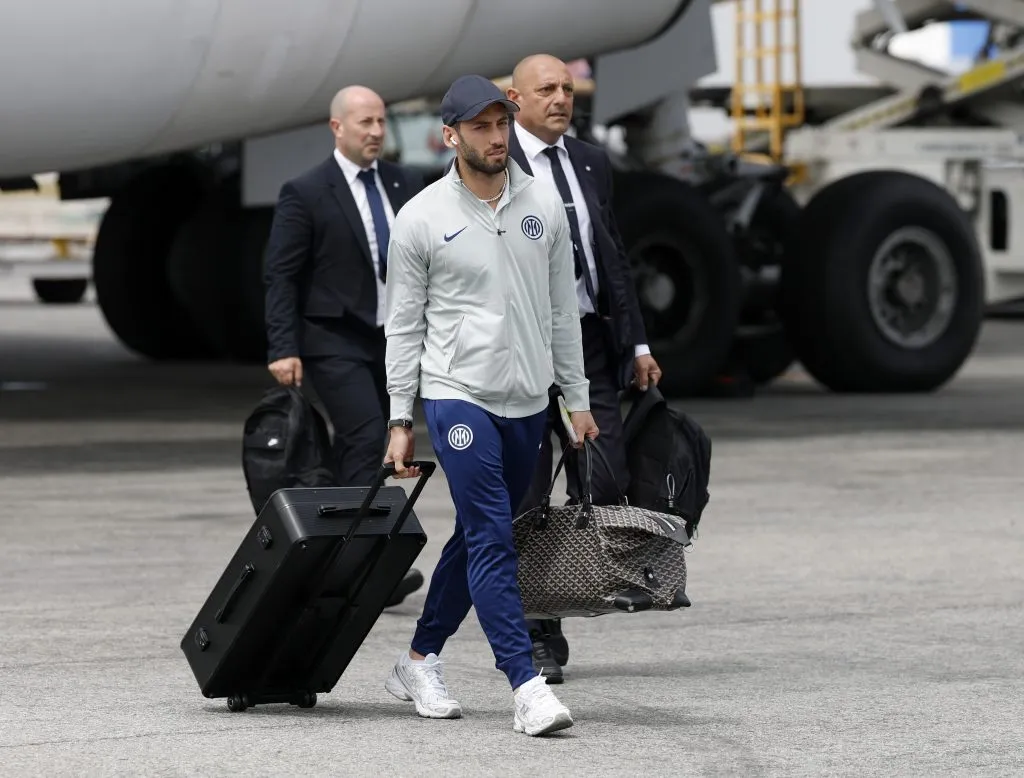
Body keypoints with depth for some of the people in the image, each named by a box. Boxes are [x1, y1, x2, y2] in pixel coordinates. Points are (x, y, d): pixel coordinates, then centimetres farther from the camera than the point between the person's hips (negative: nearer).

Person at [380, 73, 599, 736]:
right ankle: (528, 687, -19)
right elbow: (404, 326, -1)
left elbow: (562, 309, 12)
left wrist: (577, 397, 11)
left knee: (480, 537, 13)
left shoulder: (544, 207, 5)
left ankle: (420, 662, 28)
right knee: (492, 539, -14)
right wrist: (400, 420, -4)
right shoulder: (422, 219, -5)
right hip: (458, 396, -5)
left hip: (527, 404, 5)